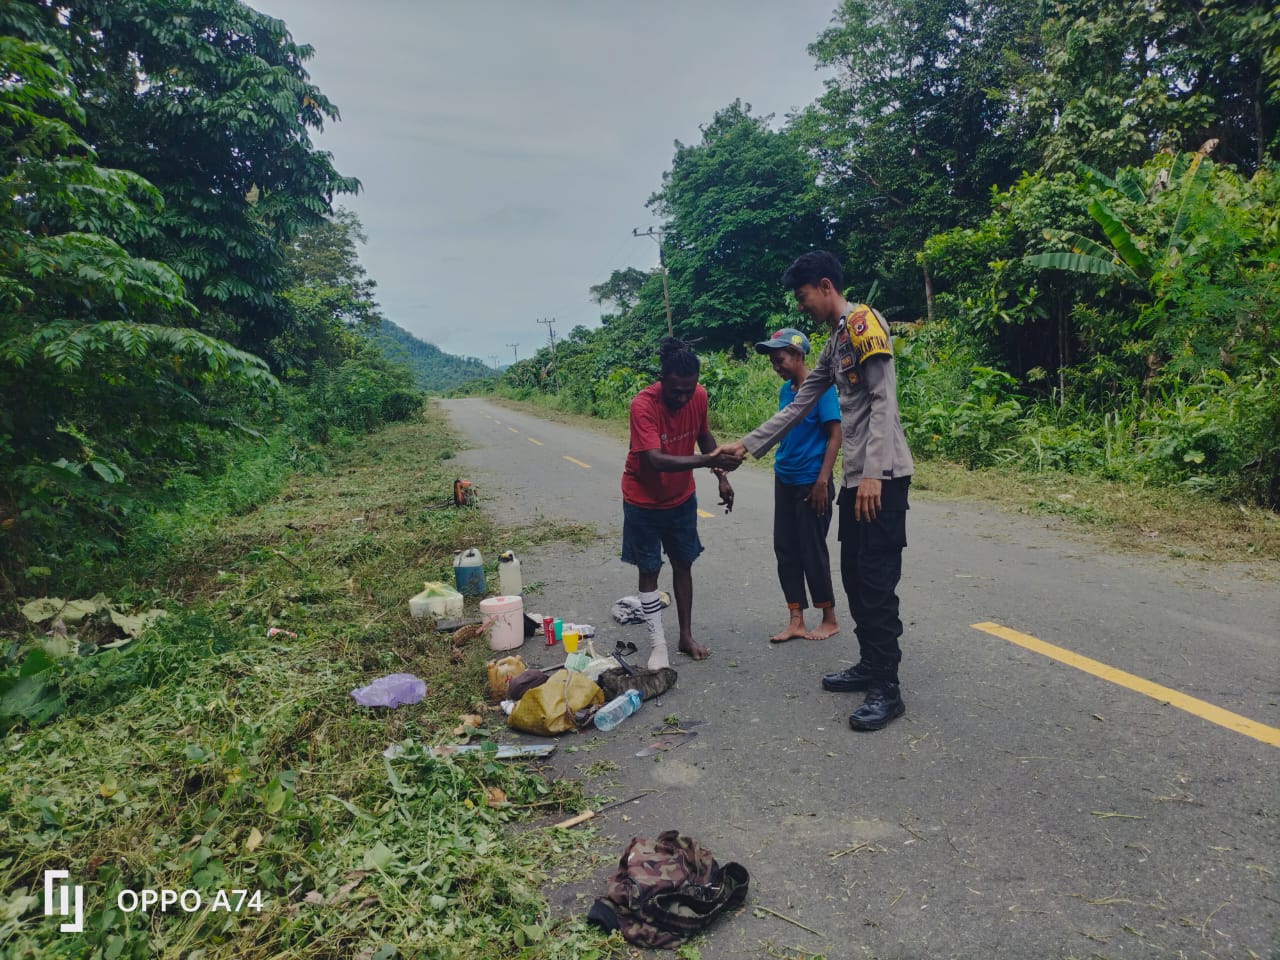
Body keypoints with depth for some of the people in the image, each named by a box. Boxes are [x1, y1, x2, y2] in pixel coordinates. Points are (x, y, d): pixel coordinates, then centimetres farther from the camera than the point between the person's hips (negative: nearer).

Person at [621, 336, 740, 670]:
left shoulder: (699, 396, -13)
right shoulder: (643, 405, -30)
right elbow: (655, 460, -40)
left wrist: (722, 477, 2)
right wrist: (708, 461, -50)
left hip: (682, 498, 5)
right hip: (644, 501, -5)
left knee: (683, 564, 13)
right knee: (649, 570, 2)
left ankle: (686, 636, 26)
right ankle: (657, 645, 13)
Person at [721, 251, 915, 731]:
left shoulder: (863, 322, -9)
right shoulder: (834, 343, 19)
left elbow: (884, 402, -18)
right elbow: (799, 406, 21)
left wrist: (873, 473, -24)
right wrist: (747, 445, 17)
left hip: (882, 476, -10)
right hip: (856, 477, 10)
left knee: (877, 580, -7)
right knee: (854, 574, 13)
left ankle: (887, 688, 1)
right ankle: (870, 664, 24)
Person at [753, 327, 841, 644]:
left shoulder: (821, 387, -12)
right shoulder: (784, 390, 8)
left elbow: (835, 436, -14)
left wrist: (822, 481, -19)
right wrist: (780, 469, 16)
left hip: (811, 483, -7)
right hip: (784, 481, 7)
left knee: (812, 551, 1)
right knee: (785, 550, 7)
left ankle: (829, 620, 19)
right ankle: (796, 621, 16)